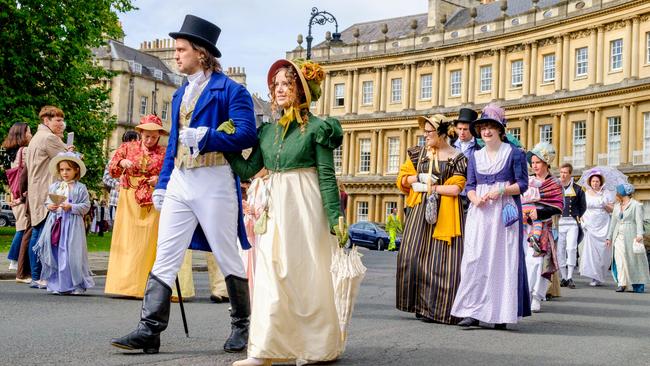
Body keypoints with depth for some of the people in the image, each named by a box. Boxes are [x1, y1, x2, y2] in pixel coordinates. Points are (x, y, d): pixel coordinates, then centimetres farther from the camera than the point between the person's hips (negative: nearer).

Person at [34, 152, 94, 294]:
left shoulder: (80, 188, -1)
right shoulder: (54, 186, 12)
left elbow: (86, 206, -5)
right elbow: (48, 201, 18)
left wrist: (71, 207, -17)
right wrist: (49, 206, -4)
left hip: (72, 224, -4)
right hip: (55, 222, 4)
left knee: (71, 254, -5)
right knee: (55, 254, 4)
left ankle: (76, 285, 5)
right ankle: (57, 284, 13)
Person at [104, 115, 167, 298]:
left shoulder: (164, 153, 5)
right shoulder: (127, 147, 9)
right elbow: (112, 170, 7)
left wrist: (159, 180, -13)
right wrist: (122, 162, -13)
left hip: (152, 202, -1)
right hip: (129, 201, 1)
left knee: (147, 243, -4)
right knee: (126, 241, -1)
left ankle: (142, 286, -1)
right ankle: (123, 283, 2)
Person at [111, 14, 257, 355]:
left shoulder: (230, 89, -4)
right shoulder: (180, 94, 18)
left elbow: (246, 135, -15)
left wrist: (202, 138, -18)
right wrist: (162, 184, 15)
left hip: (214, 182, -7)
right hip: (179, 183, 7)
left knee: (228, 258, 4)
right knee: (164, 257, -1)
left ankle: (241, 326, 19)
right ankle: (149, 330, -2)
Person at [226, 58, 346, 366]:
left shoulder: (316, 128, -2)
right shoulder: (268, 130, 13)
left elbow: (327, 176, -6)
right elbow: (248, 171, 9)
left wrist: (336, 217, -11)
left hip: (304, 206, -5)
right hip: (273, 207, 5)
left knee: (306, 275, 2)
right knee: (269, 274, -1)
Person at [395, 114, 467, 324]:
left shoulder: (456, 158, 0)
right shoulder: (418, 153, 12)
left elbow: (455, 189, -8)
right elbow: (402, 178, 13)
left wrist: (430, 187, -9)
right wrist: (420, 177, -4)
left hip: (444, 213, -4)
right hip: (420, 211, 4)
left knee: (440, 259, -6)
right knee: (414, 255, -3)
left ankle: (437, 309, 2)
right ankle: (421, 305, 6)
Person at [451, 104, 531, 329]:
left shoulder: (514, 153, 2)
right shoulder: (475, 156, 14)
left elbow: (523, 184, -2)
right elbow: (470, 186, 11)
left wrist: (500, 191, -15)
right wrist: (475, 198, -10)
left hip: (504, 214, -3)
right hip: (479, 214, 4)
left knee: (503, 260, -4)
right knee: (475, 259, -5)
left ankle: (502, 313, 1)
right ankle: (473, 312, -4)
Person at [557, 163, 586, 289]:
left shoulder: (577, 189, 4)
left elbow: (583, 206, 16)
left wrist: (577, 217, 8)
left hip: (572, 223, -2)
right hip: (558, 223, 2)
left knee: (571, 248, -14)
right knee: (560, 250, 2)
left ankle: (570, 277, -11)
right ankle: (564, 277, 9)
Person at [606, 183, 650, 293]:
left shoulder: (636, 205, -1)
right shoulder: (616, 206, 19)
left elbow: (639, 221, -11)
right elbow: (613, 222, 21)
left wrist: (639, 235, -23)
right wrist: (609, 237, 18)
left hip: (631, 236, -5)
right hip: (618, 237, 6)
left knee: (634, 260, -2)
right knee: (619, 260, -4)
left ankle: (638, 285, 9)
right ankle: (622, 284, -4)